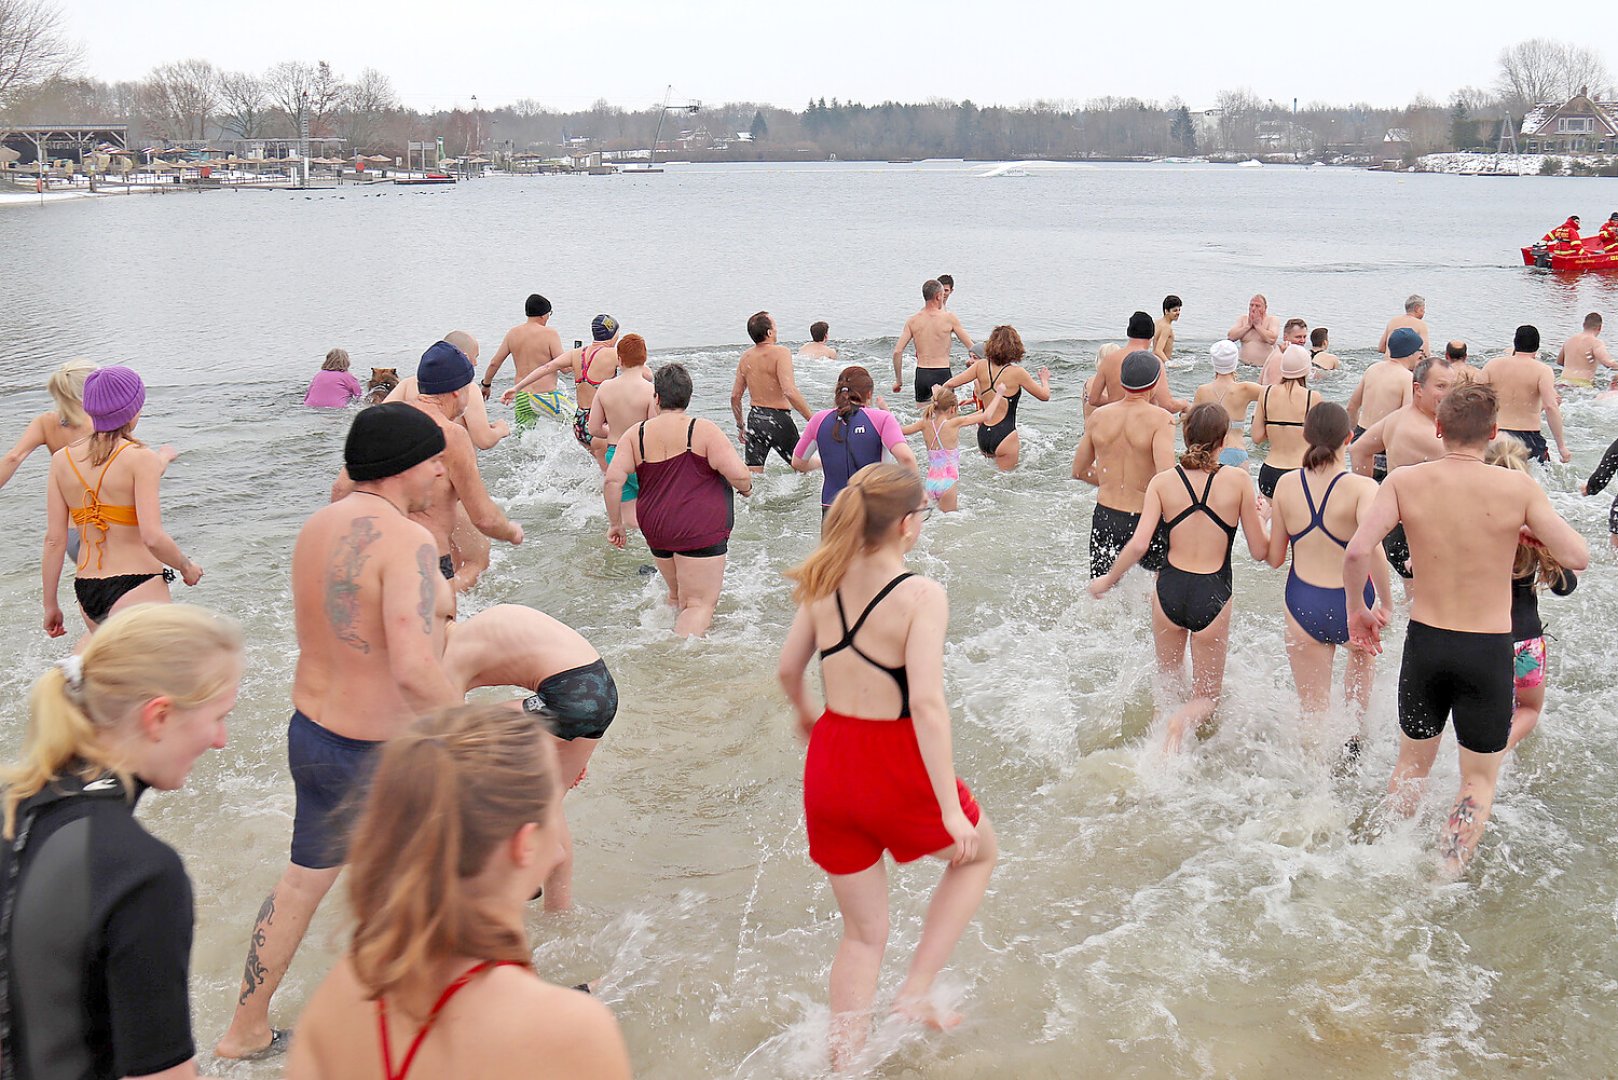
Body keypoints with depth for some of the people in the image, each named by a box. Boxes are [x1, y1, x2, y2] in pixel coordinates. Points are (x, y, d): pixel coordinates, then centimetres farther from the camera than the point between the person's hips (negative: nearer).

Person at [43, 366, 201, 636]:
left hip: (86, 591, 7)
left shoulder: (62, 459, 4)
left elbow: (54, 540, 3)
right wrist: (187, 566, -1)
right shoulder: (141, 458, -11)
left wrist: (50, 604, 10)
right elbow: (153, 537, -19)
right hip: (136, 588, -7)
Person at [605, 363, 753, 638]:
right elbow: (739, 475, -14)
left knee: (678, 595, 26)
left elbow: (613, 481, -5)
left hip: (655, 531, 5)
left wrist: (615, 522, 5)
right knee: (700, 603, -5)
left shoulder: (635, 434, 3)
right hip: (700, 531, -5)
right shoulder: (704, 430, -8)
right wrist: (746, 489, 9)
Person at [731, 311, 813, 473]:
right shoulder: (781, 352, -14)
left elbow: (735, 396, 10)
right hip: (778, 420, -6)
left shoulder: (746, 357, 6)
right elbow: (789, 391, -25)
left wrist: (740, 426, 23)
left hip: (755, 418, 6)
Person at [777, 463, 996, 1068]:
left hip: (830, 763, 5)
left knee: (862, 934, 21)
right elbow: (926, 702, -24)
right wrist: (951, 806, -21)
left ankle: (843, 1063, 25)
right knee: (979, 854, 27)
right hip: (896, 768, -5)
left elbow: (788, 669, 10)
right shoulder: (921, 596, -18)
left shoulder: (824, 583, -1)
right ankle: (916, 992, 22)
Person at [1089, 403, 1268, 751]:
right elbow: (1259, 551, -2)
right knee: (1206, 697, 12)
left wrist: (1107, 580, 5)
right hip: (1213, 596, -2)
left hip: (1169, 591, 2)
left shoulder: (1163, 481, -3)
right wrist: (1258, 514, 18)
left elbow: (1139, 545, -11)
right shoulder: (1238, 480, -7)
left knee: (1169, 682, 29)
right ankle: (1183, 722, -19)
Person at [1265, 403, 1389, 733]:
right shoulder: (1362, 488, -15)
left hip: (1302, 606, 1)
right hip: (1352, 605, -1)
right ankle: (1356, 736, 40)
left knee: (1314, 712, 15)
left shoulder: (1287, 484, -5)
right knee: (1362, 653, 37)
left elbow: (1274, 558, 2)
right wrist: (1386, 601, -17)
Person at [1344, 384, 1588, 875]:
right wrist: (1530, 530, 8)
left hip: (1424, 641, 2)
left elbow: (1357, 550, -18)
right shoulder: (1518, 487, -11)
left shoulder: (1405, 481, -8)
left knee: (1411, 764, 23)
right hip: (1489, 649, -2)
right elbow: (1577, 558, -11)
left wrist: (1357, 609, -1)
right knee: (1479, 779, 14)